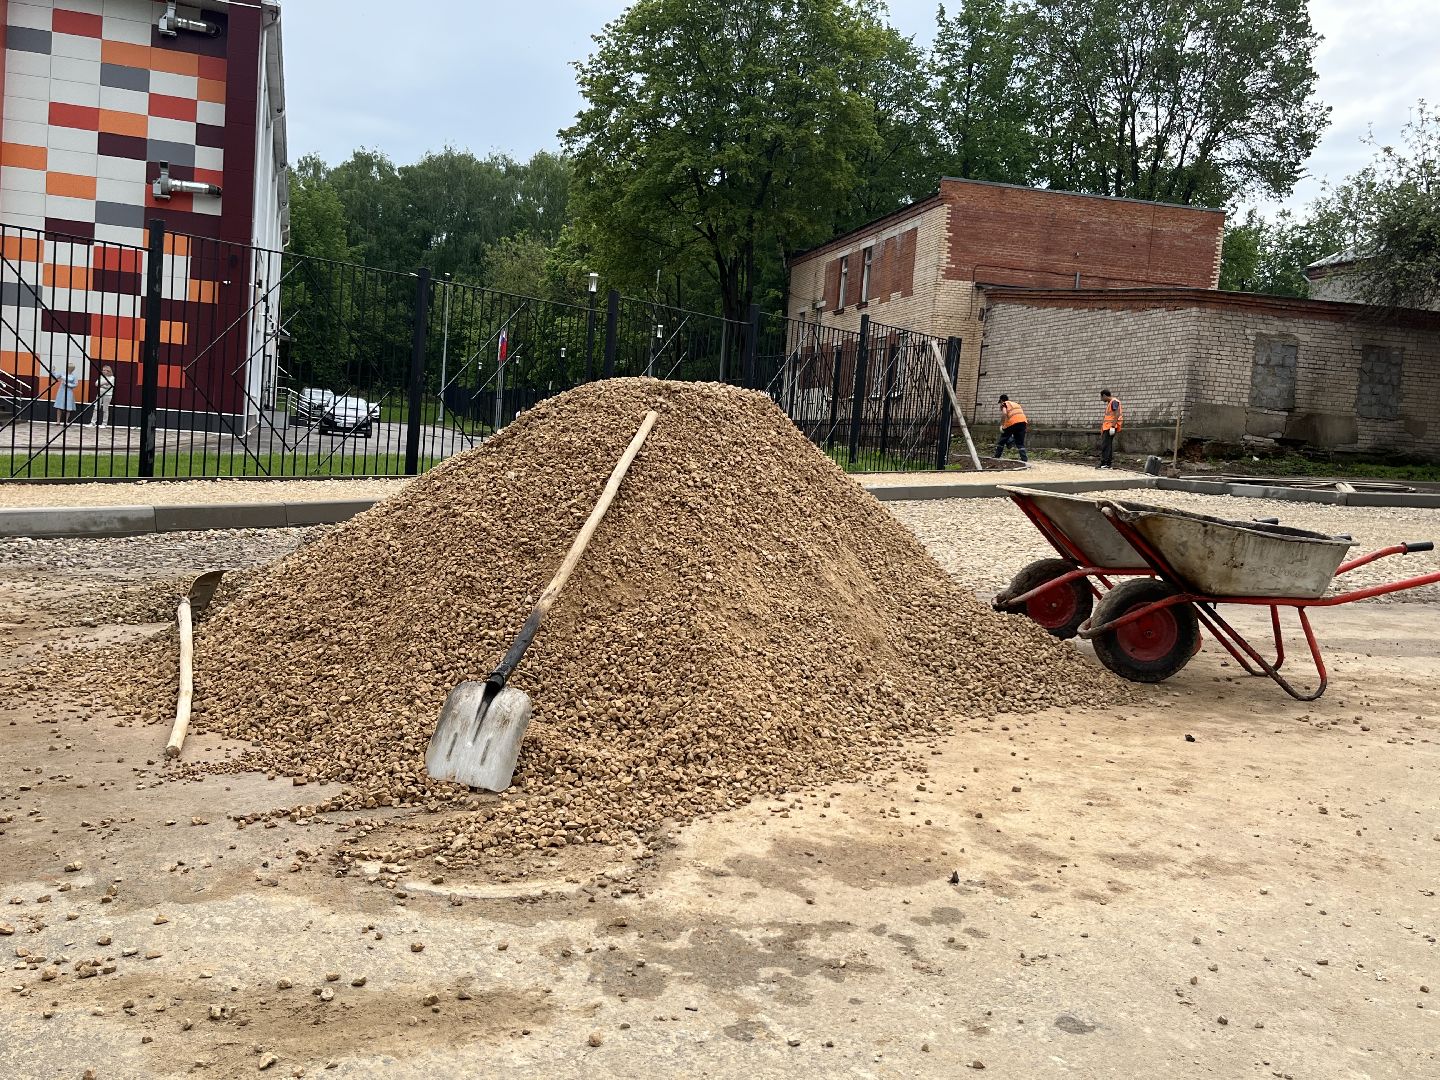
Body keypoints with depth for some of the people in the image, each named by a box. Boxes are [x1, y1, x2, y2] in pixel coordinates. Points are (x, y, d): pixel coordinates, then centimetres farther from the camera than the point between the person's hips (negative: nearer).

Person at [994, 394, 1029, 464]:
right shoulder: (1016, 403, 31)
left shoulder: (1004, 404, 12)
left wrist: (1001, 425, -9)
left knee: (1002, 441, 14)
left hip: (1012, 423, -5)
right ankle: (1025, 460, -1)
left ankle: (997, 457, 20)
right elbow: (1023, 413, 24)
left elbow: (1004, 413, -9)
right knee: (1020, 444, 11)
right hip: (1023, 421, 5)